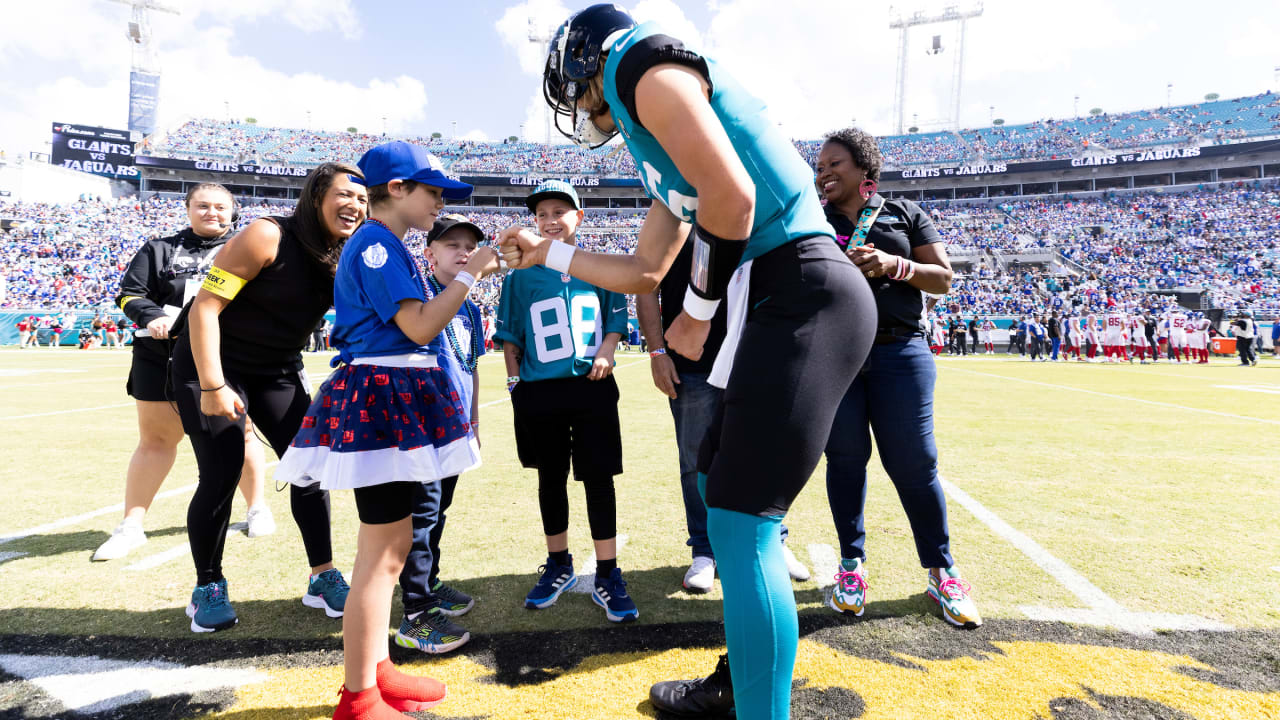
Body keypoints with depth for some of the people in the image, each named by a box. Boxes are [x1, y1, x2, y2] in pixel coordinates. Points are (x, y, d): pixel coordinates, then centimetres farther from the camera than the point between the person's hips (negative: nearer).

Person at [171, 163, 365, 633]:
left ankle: (322, 577, 10)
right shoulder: (267, 237, -21)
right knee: (221, 476, -8)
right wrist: (212, 386, -27)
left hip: (279, 372, 6)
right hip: (213, 364, -5)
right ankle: (207, 588, 13)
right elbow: (205, 305, -22)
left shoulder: (346, 262, -4)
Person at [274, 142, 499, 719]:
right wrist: (468, 273, -10)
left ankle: (375, 672, 29)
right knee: (382, 552, -4)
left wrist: (468, 276, 14)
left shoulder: (387, 247, 20)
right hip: (383, 395, -11)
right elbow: (420, 327, -18)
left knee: (393, 543, 16)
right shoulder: (376, 244, -11)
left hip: (396, 398, 11)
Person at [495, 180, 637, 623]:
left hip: (592, 388, -1)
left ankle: (607, 576, 10)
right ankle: (559, 566, 30)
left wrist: (606, 351, -10)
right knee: (550, 480, 13)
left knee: (598, 479, -1)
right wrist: (515, 379, 0)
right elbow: (510, 336, 8)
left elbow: (615, 318, 8)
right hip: (539, 392, 1)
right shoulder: (521, 275, 6)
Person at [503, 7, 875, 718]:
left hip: (799, 296, -10)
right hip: (786, 302, 10)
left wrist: (699, 310, -4)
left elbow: (732, 196, -17)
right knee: (718, 484, 18)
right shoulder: (660, 146, 27)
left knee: (741, 525, -7)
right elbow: (644, 272, 30)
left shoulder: (640, 62, -2)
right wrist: (547, 254, 36)